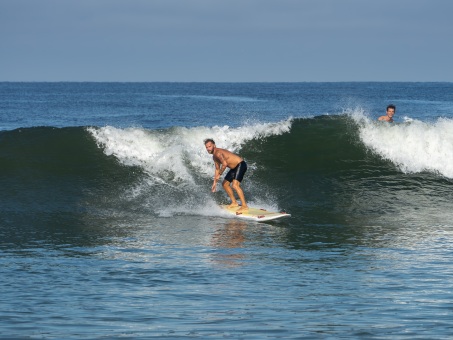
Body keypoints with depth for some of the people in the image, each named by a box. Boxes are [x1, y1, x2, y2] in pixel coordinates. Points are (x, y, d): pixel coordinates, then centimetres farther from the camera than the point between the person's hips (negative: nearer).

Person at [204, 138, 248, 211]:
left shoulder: (218, 153, -22)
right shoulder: (214, 157, 11)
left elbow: (224, 164, -37)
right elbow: (217, 169, 23)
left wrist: (219, 175, -27)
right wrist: (215, 182, 23)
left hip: (240, 165, -11)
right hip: (234, 168, 11)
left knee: (235, 185, -25)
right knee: (225, 184, 18)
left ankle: (244, 206, -25)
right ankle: (234, 203, 28)